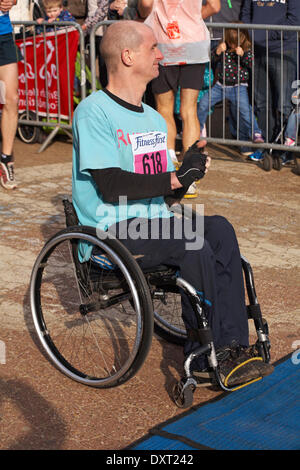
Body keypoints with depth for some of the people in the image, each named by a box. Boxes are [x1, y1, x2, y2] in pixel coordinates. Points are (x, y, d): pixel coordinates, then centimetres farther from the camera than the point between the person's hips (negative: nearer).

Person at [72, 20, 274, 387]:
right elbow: (111, 186, -18)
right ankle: (206, 356, -14)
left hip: (153, 226, 7)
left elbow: (167, 195, 15)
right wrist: (177, 177, -18)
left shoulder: (154, 119, 18)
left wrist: (188, 171, -6)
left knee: (220, 229, -19)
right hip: (109, 234, -7)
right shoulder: (93, 112, -8)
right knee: (194, 243, -28)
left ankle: (232, 347, -21)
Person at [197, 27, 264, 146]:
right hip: (220, 85, 4)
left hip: (238, 87, -4)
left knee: (244, 108, -22)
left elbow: (251, 64, -14)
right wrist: (217, 52, -19)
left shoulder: (247, 49, -4)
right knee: (203, 103, 0)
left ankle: (255, 132, -11)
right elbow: (212, 60, 0)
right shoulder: (223, 47, 2)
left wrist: (242, 55, -28)